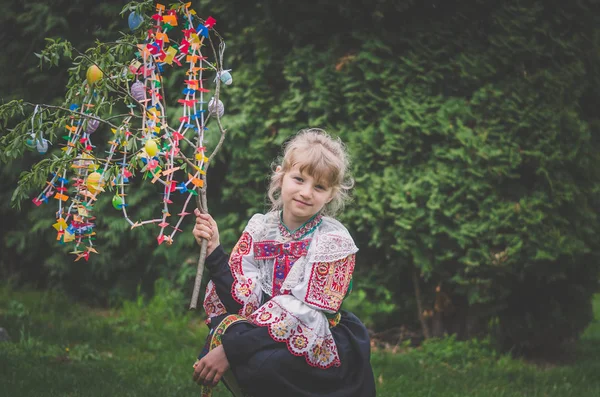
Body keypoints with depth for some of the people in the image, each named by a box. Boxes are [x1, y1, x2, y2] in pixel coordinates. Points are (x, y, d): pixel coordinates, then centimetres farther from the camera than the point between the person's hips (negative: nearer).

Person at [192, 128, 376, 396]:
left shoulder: (334, 240, -12)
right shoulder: (259, 227, 1)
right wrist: (214, 252, -21)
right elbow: (244, 302, -8)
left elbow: (301, 315, -21)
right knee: (216, 345, -24)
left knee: (261, 363, -33)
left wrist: (231, 349, -27)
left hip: (318, 347, -5)